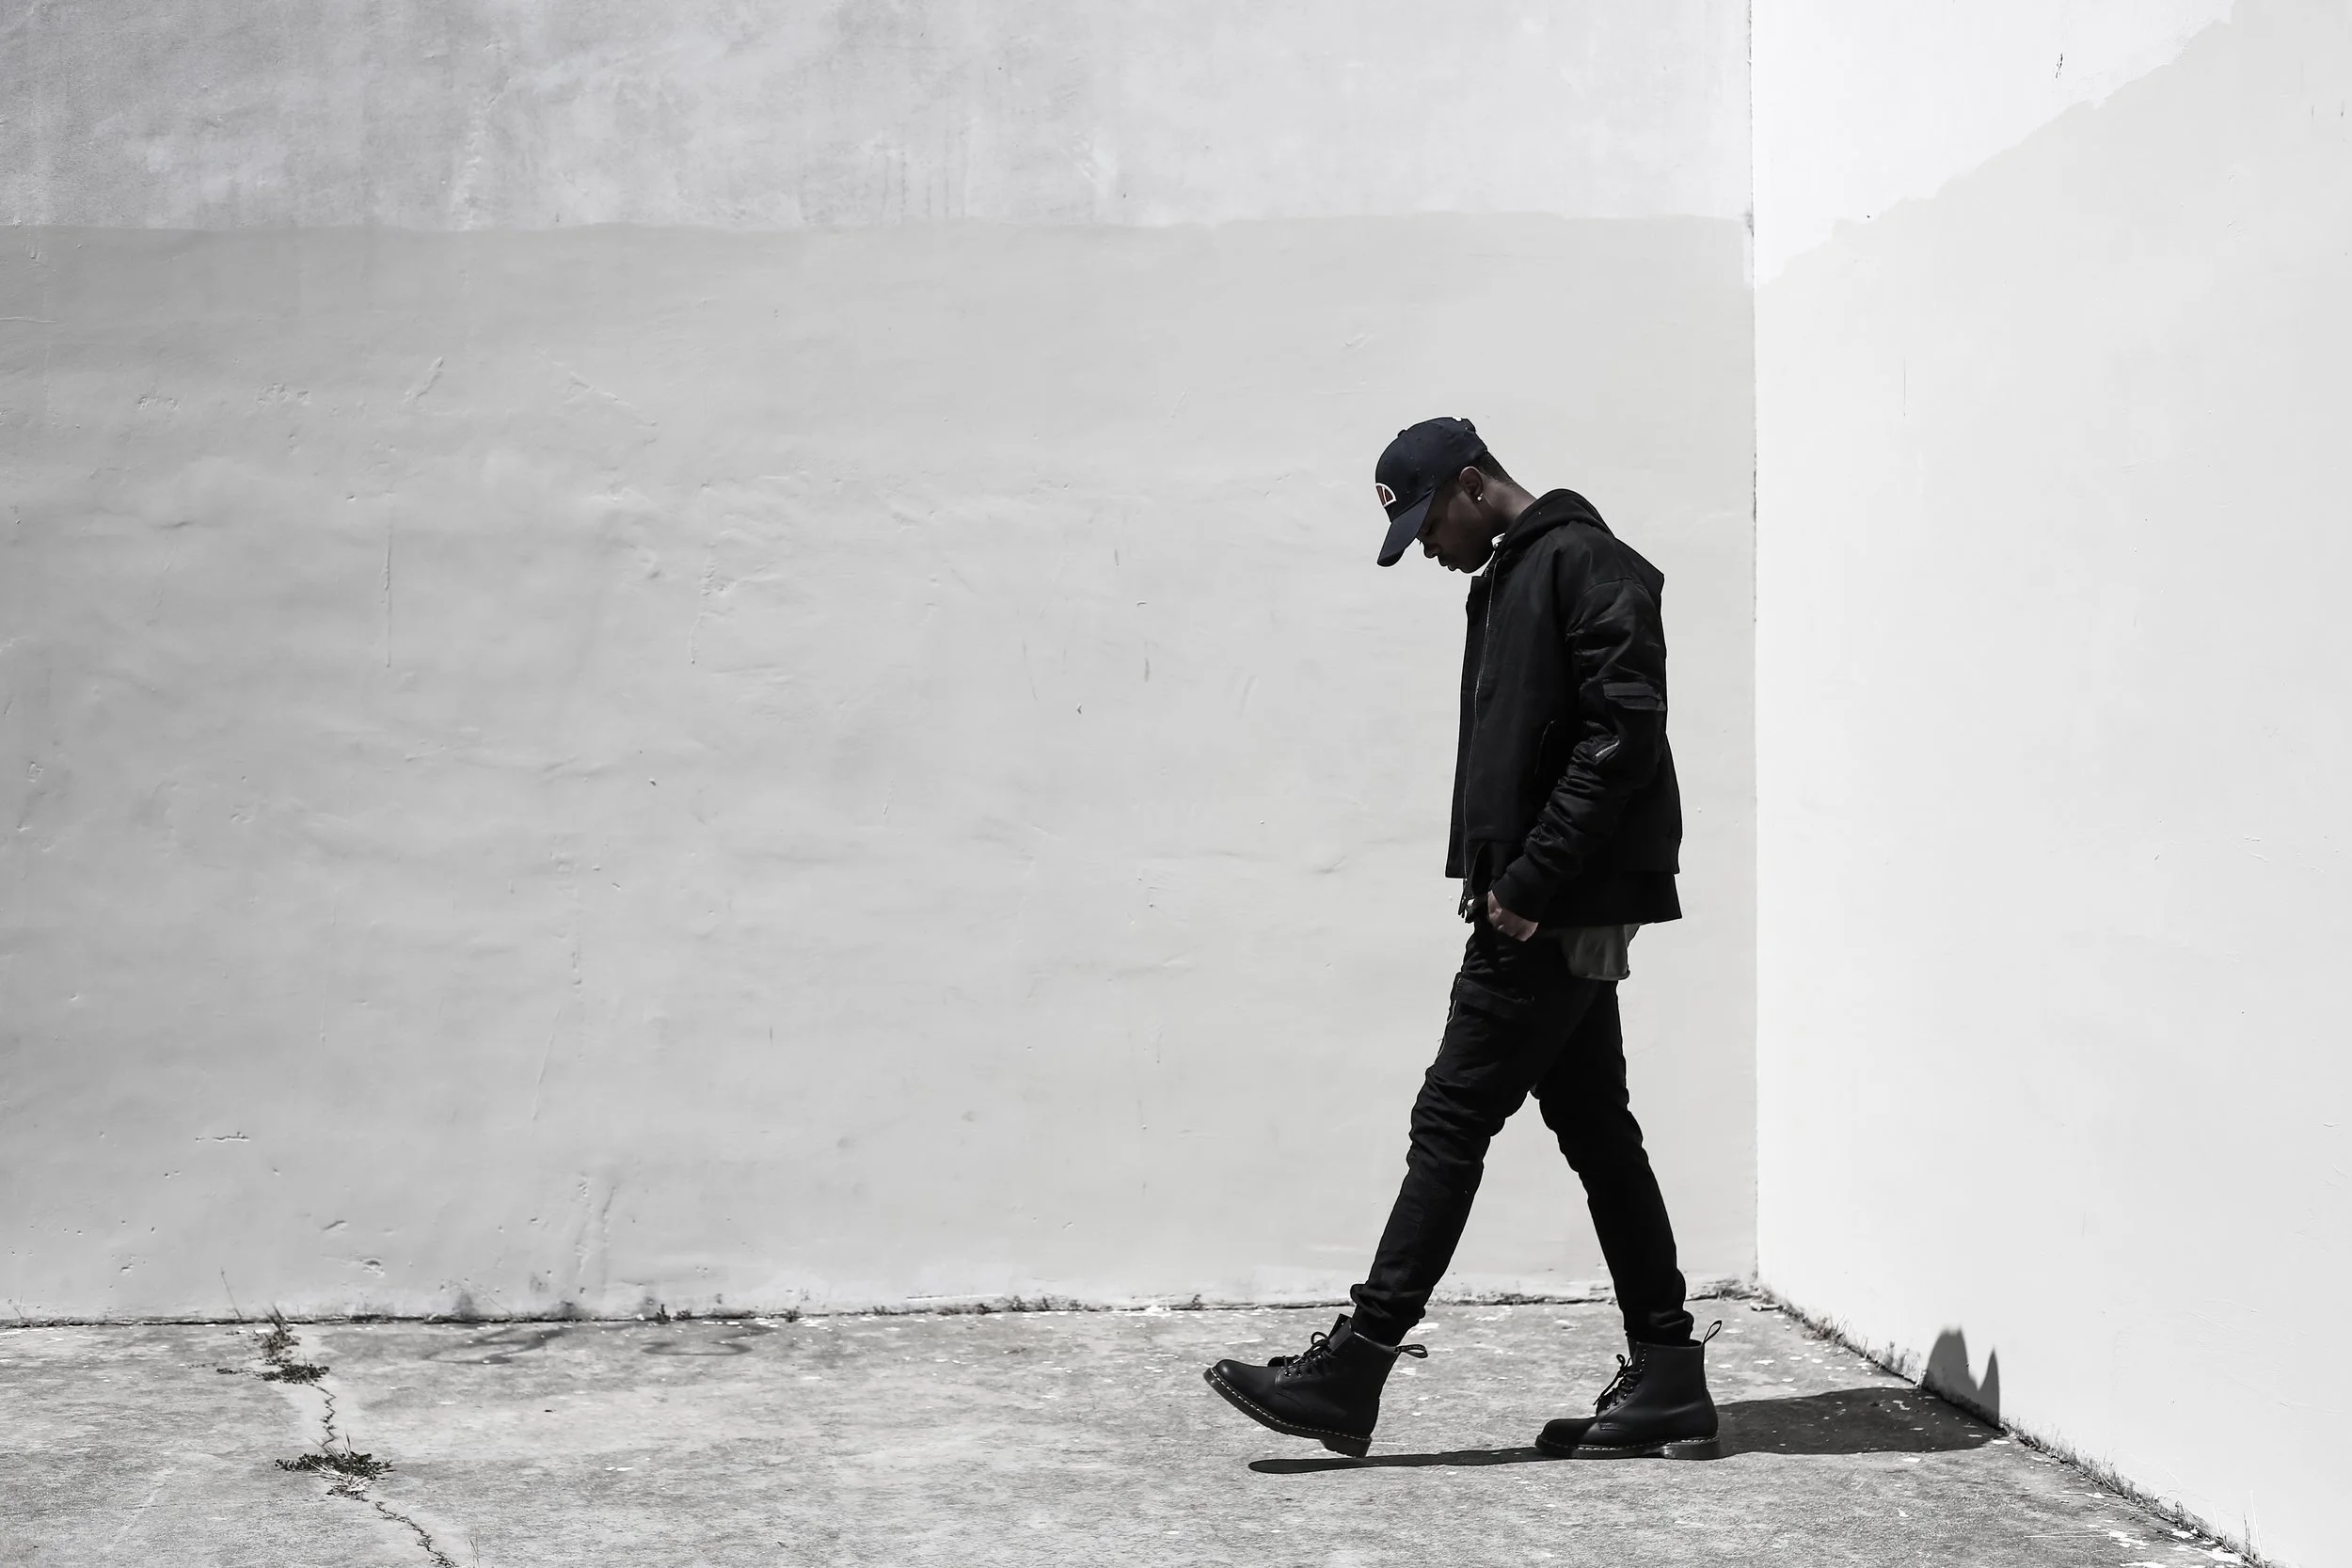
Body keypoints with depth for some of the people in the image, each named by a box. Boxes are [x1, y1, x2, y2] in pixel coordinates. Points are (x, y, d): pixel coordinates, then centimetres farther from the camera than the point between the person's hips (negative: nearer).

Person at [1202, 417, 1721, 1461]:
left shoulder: (1585, 564, -11)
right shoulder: (1510, 580, 20)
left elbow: (1626, 730, -20)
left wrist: (1529, 883, -20)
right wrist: (1492, 878, 10)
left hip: (1556, 913, -10)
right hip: (1560, 916, 10)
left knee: (1452, 1121, -7)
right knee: (1596, 1131, 10)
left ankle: (1351, 1373, -1)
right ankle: (1666, 1384, 15)